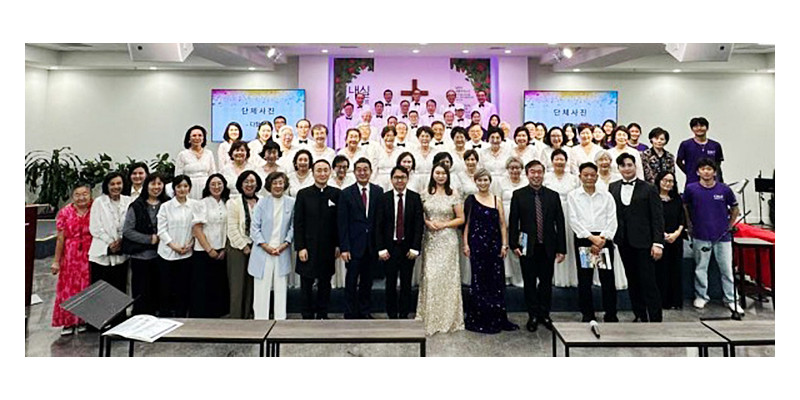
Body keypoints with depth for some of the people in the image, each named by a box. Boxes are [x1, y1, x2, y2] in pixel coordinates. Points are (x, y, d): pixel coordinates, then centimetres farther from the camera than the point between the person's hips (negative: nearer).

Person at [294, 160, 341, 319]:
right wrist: (300, 247, -8)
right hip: (308, 247, -1)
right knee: (307, 285, 5)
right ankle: (307, 316, 17)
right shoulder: (303, 194, 1)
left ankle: (322, 315, 22)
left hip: (328, 248, 1)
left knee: (325, 284, 10)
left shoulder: (336, 194, 3)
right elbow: (298, 223, -1)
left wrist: (338, 245, 0)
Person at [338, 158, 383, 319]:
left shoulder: (378, 191, 5)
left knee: (367, 281, 12)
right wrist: (344, 248, -10)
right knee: (351, 282, 3)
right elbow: (342, 223, -4)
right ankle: (350, 314, 16)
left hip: (372, 245, 2)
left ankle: (364, 312, 26)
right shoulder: (346, 193, -1)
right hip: (354, 245, -2)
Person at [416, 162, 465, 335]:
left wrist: (444, 224, -10)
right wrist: (427, 222, -9)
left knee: (447, 275, 1)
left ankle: (448, 318, 14)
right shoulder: (425, 194, 5)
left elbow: (461, 219, 2)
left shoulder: (453, 195, 1)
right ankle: (430, 318, 11)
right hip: (430, 240, 1)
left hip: (448, 240, -1)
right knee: (430, 275, -2)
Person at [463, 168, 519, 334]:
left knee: (497, 281, 4)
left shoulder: (497, 201, 8)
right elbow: (466, 223, 0)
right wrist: (465, 244, -6)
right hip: (477, 244, -2)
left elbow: (502, 224, 6)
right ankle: (479, 319, 13)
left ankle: (497, 319, 16)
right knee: (479, 281, 2)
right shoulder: (471, 200, 2)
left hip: (494, 244, 3)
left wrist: (504, 244, -1)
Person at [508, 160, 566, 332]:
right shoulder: (518, 195, 0)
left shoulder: (553, 196, 5)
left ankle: (544, 314, 24)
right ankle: (533, 316, 19)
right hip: (527, 247, -1)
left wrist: (561, 248, 0)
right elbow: (513, 221, -1)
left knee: (546, 282, 10)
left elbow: (560, 223, 4)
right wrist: (514, 244, -9)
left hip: (548, 247, 2)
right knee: (530, 282, 7)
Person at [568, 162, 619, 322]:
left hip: (604, 239, 1)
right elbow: (574, 220, -2)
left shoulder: (606, 196, 11)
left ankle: (611, 315, 10)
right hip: (583, 239, -1)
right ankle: (587, 316, 10)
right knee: (584, 279, 1)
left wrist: (602, 239, -10)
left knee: (608, 278, 0)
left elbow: (612, 219, 4)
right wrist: (591, 238, -11)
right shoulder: (573, 196, 6)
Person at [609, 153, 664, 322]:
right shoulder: (613, 188, 9)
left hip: (642, 242, -4)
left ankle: (655, 318, 6)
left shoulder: (648, 189, -1)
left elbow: (657, 218, -4)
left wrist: (658, 243, -11)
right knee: (632, 281, 10)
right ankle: (639, 315, 21)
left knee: (648, 281, -3)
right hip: (623, 242, 4)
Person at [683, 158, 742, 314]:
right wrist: (690, 225, 9)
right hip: (701, 236, 0)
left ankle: (730, 299, 17)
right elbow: (684, 207, 11)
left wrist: (729, 226, 8)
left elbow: (735, 209, 12)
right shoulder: (691, 189, -4)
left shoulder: (724, 189, -2)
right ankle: (701, 296, 22)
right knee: (700, 268, 8)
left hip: (722, 236, 1)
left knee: (727, 269, 5)